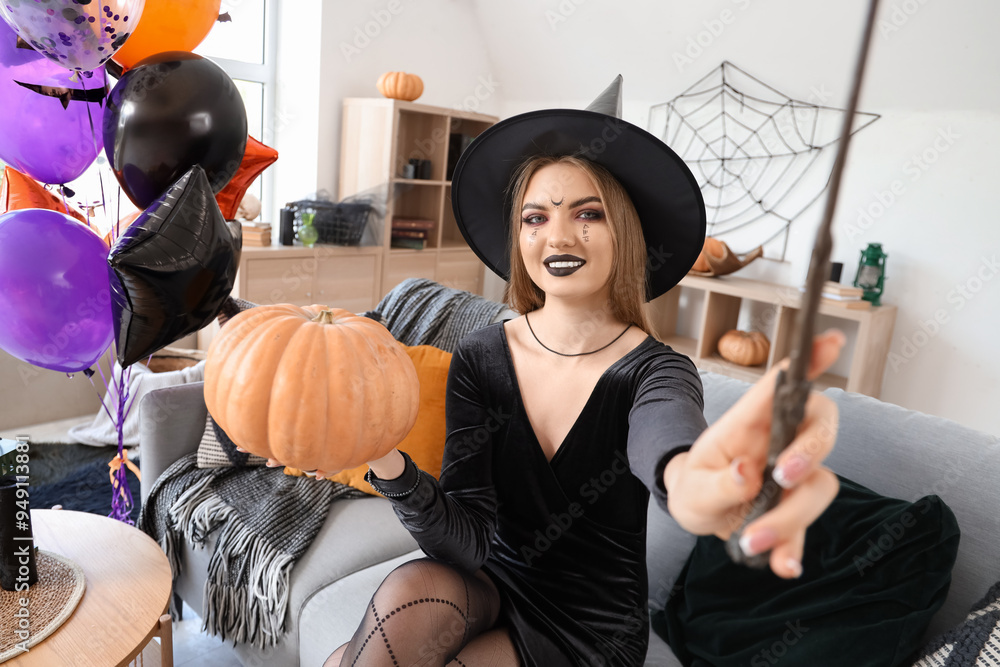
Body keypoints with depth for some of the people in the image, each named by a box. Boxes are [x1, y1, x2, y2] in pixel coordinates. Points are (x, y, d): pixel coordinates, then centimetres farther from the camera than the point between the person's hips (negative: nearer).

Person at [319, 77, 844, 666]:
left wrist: (686, 480, -66)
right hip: (492, 588, 2)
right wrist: (389, 463, -35)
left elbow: (662, 442, -42)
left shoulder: (655, 372, -16)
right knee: (409, 592, -30)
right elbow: (467, 539, -16)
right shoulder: (480, 357, -10)